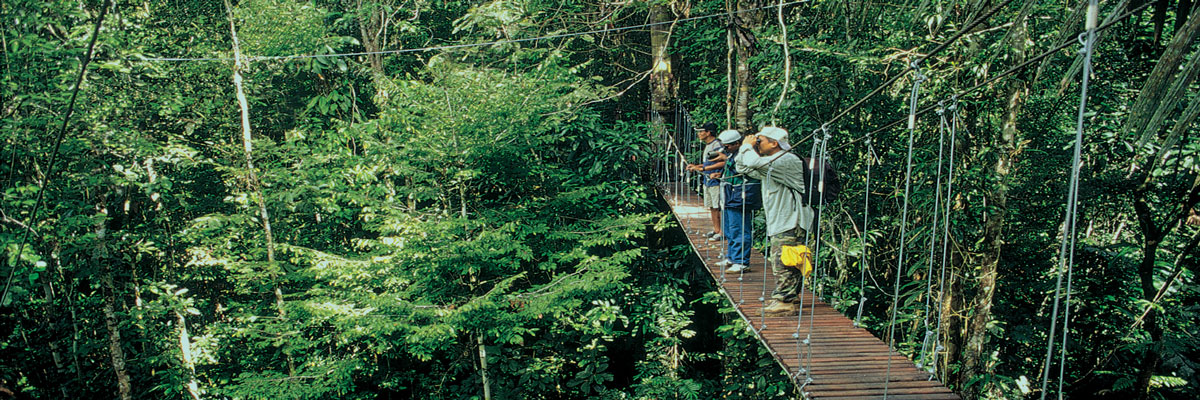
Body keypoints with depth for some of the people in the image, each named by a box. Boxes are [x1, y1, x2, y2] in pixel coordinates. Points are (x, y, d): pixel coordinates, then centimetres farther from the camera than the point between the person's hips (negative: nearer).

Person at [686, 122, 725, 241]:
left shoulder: (717, 145, -15)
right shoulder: (707, 146, 16)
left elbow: (722, 163, -23)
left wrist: (703, 168, -21)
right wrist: (695, 166, 12)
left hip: (715, 180, -10)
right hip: (707, 181, 10)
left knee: (717, 208, -5)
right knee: (711, 207, 14)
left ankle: (721, 232, 1)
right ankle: (715, 230, 23)